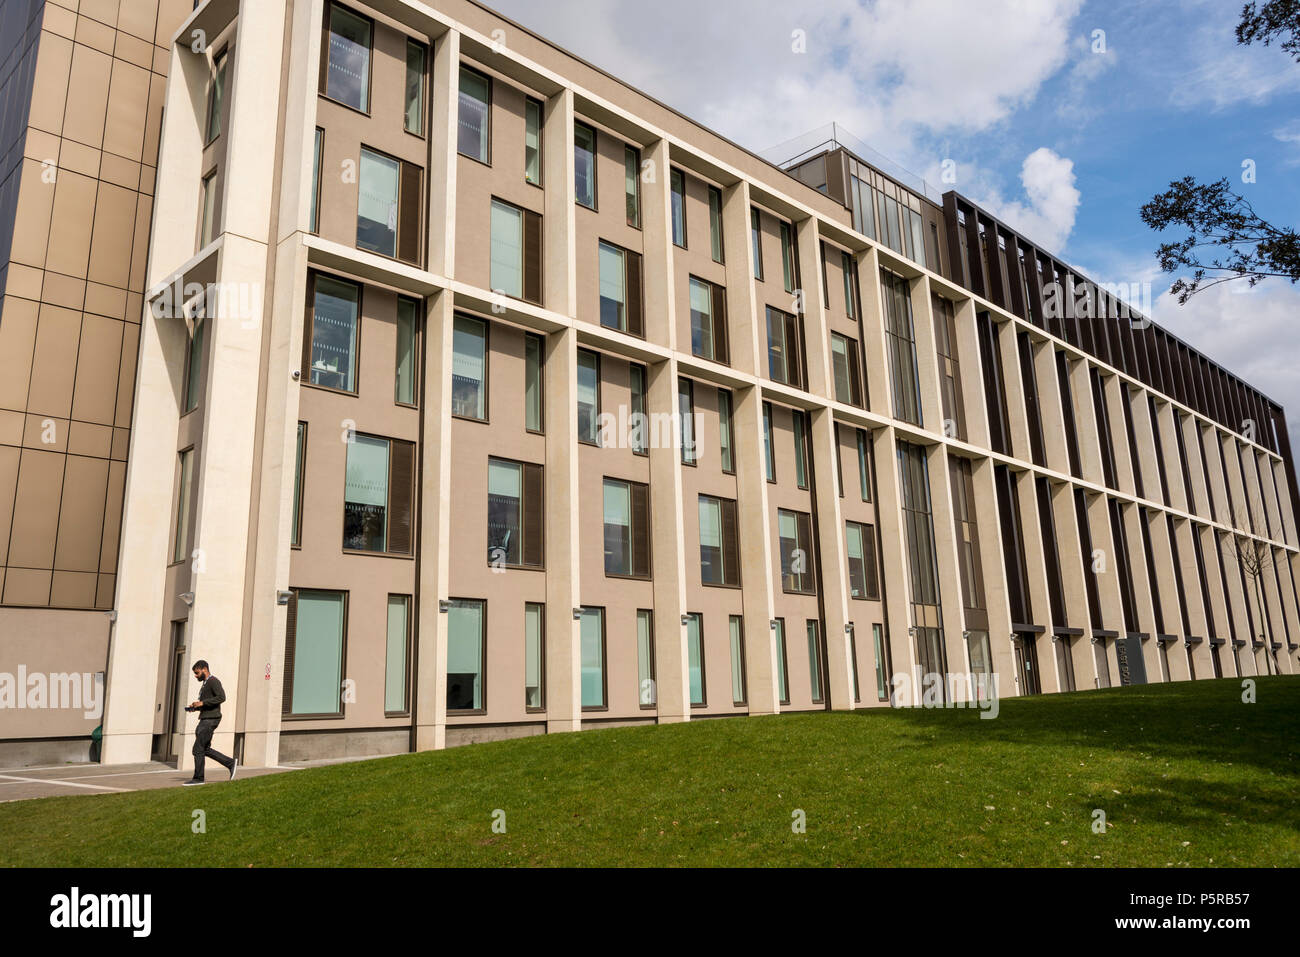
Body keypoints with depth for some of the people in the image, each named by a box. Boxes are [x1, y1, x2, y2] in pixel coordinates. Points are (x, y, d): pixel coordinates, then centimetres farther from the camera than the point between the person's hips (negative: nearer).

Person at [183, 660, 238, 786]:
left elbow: (221, 697, -25)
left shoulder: (213, 681, -11)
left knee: (198, 749, -6)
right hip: (205, 719, 10)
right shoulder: (205, 684, 20)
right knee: (205, 750, 10)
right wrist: (195, 707, 8)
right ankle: (231, 763, 12)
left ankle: (198, 778, 2)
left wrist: (202, 703, -23)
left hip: (210, 719, -10)